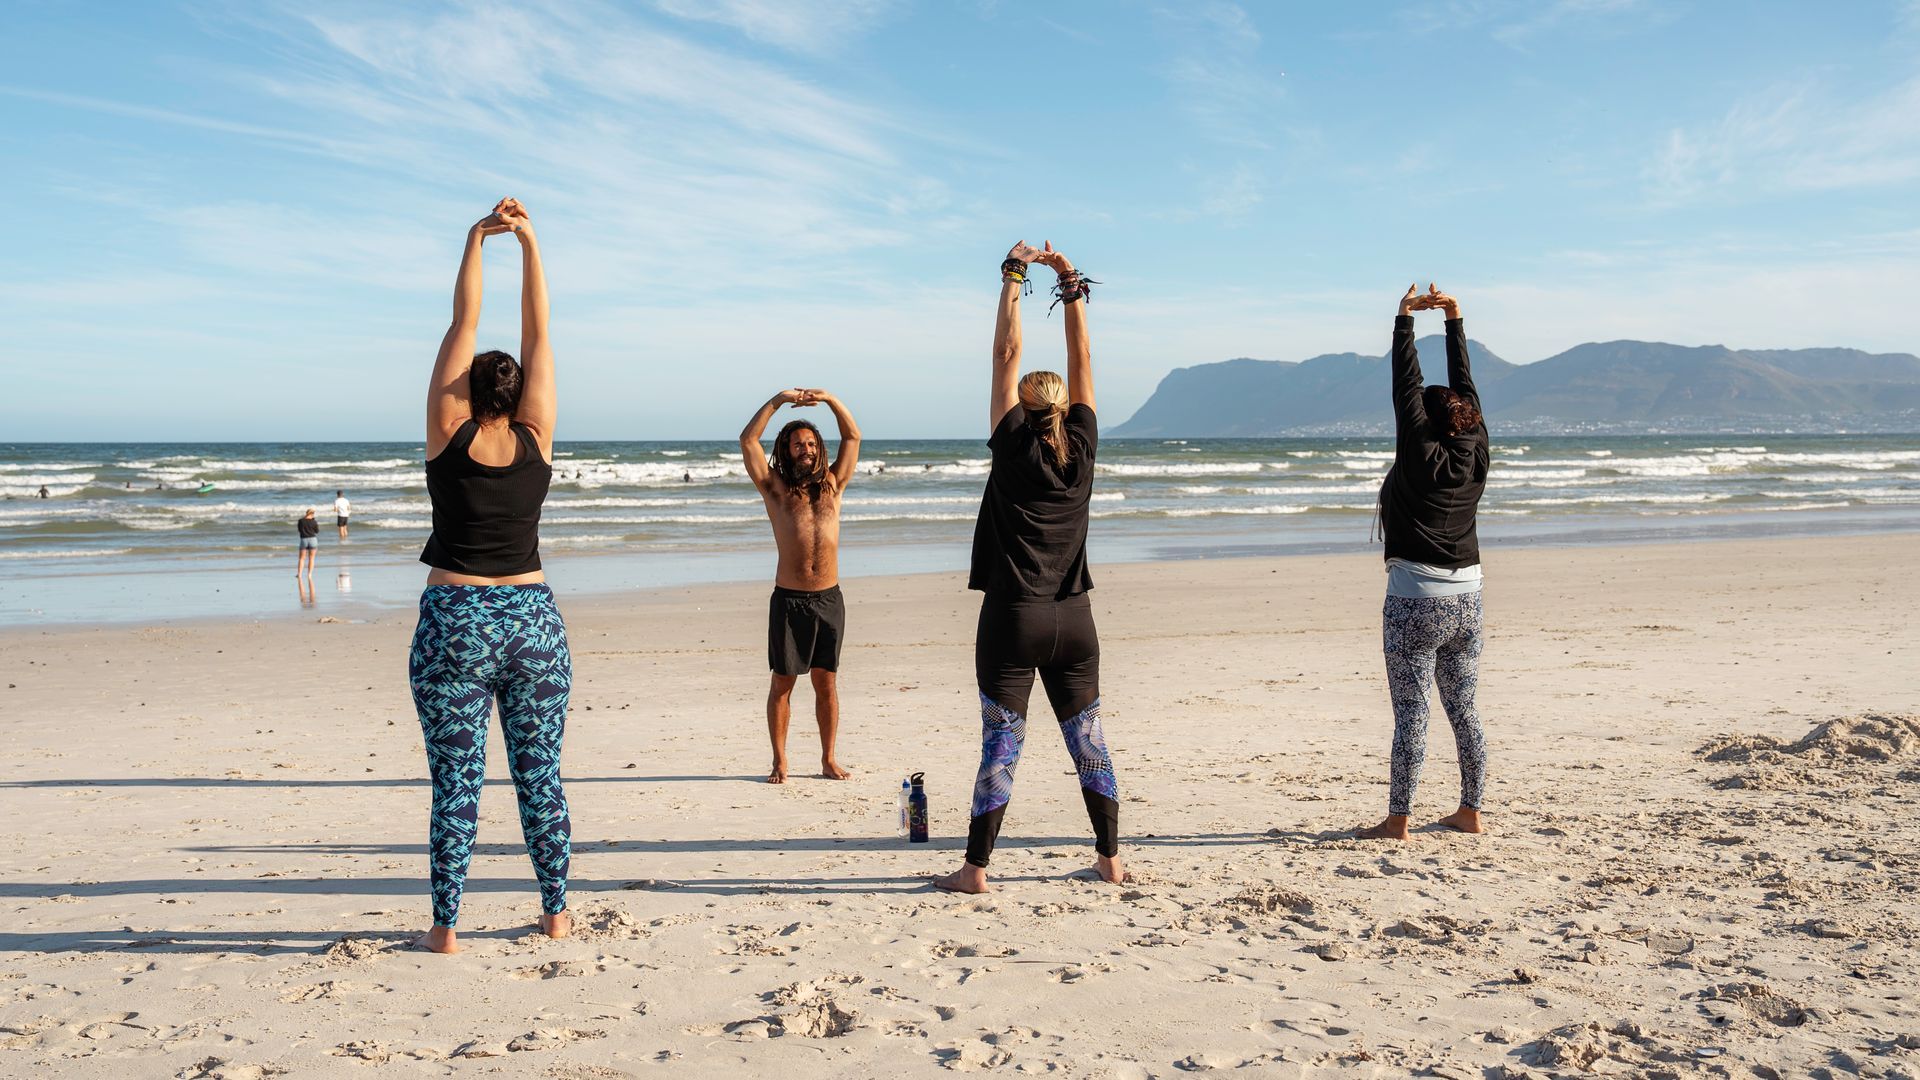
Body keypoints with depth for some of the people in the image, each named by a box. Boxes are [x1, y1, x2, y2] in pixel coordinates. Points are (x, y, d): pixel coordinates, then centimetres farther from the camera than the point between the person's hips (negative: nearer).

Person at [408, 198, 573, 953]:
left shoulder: (449, 435, -4)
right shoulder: (535, 440, 0)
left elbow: (463, 323, 1)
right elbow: (538, 333, 4)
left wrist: (477, 240, 2)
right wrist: (529, 244, 3)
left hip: (454, 623, -2)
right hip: (534, 621, 2)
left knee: (456, 782, 2)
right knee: (540, 774, 9)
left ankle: (445, 927, 8)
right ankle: (556, 913, 17)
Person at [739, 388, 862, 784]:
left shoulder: (832, 485, 13)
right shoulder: (775, 488, 6)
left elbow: (853, 436, 17)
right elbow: (748, 440, 0)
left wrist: (829, 399, 8)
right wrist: (778, 400, 0)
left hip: (829, 598, 2)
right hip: (789, 599, -2)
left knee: (826, 682, 7)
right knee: (783, 683, 3)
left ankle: (828, 760, 15)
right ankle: (780, 762, 11)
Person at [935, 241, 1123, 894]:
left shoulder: (1014, 447, -4)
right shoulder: (1081, 449, 3)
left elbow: (1006, 353, 0)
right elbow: (1082, 360, 11)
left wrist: (1015, 275, 5)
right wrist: (1071, 287, 15)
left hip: (1013, 618, -3)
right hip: (1073, 619, 3)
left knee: (1001, 744, -1)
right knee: (1088, 740, 11)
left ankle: (976, 869, 3)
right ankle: (1110, 858, 19)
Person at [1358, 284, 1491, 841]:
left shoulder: (1420, 456, -10)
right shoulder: (1474, 455, 4)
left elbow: (1406, 386, -6)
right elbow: (1464, 387, 11)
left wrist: (1405, 319, 1)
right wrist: (1454, 320, 15)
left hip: (1415, 599, -6)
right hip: (1466, 597, 6)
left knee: (1411, 714, -4)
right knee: (1463, 709, 13)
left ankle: (1397, 820, 1)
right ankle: (1470, 811, 21)